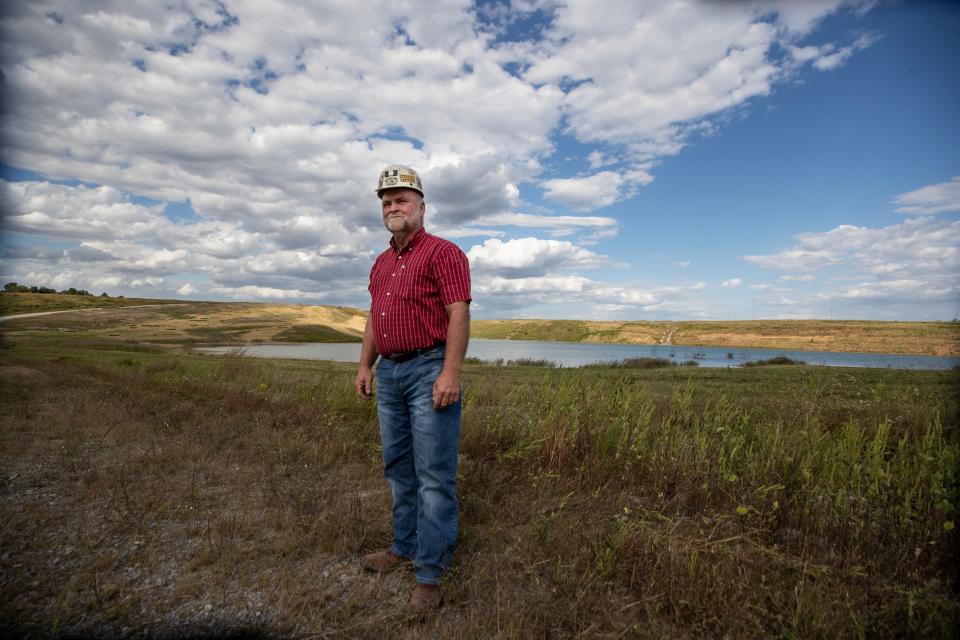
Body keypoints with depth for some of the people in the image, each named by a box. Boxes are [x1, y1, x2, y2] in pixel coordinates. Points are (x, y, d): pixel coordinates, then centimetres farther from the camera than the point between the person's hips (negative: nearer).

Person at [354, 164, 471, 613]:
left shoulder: (442, 252, -6)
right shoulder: (381, 263, 18)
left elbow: (459, 314, -15)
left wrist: (451, 373, -23)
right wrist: (365, 365, 15)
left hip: (430, 371, -8)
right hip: (389, 373, 8)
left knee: (434, 474, -2)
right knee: (398, 468, 17)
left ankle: (431, 573, 9)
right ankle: (405, 546, 33)